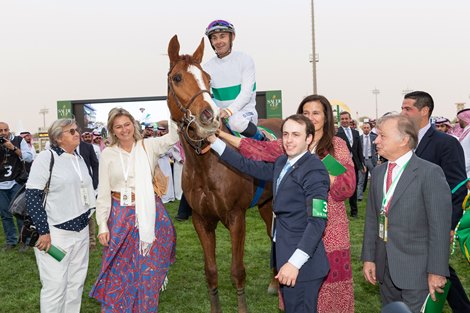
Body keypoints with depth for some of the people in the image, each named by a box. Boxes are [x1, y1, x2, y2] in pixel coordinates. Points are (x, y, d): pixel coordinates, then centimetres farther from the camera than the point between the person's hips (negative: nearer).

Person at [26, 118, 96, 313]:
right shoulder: (46, 157, -10)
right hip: (55, 232, -7)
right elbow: (32, 196, -15)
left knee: (76, 282, 12)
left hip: (80, 230, 7)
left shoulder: (79, 159, 12)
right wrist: (43, 231, -18)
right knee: (55, 285, -2)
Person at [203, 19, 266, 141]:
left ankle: (261, 138, -10)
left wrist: (228, 111, -31)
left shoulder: (245, 60, -6)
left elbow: (246, 93, -15)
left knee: (236, 121, -37)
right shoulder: (208, 67, 4)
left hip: (245, 111, -4)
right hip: (220, 114, 4)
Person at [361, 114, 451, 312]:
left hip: (417, 269, -6)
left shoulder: (430, 173, -12)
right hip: (385, 267, 6)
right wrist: (368, 258, 7)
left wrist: (437, 271, -14)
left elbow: (439, 226, -14)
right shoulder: (378, 173, 9)